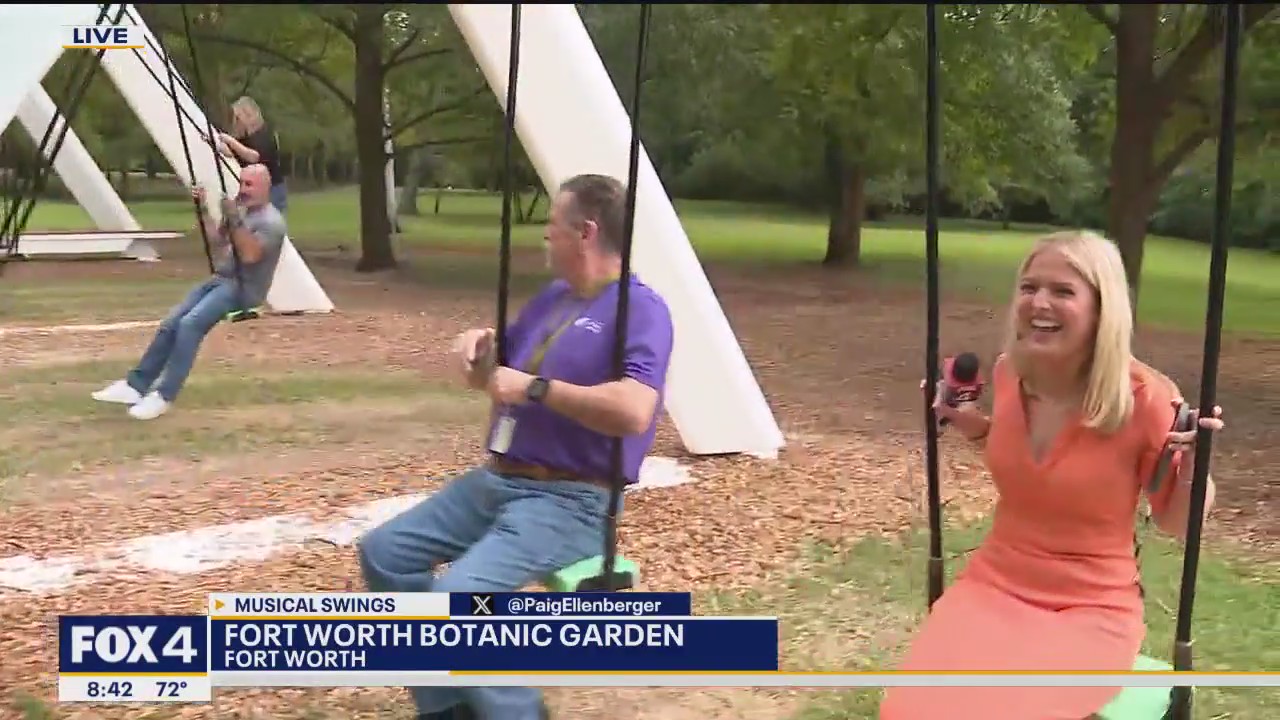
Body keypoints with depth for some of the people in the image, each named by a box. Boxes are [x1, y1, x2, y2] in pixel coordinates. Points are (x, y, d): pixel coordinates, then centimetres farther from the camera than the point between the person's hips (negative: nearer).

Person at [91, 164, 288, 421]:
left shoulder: (272, 221, -10)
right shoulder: (239, 210, 18)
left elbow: (250, 255, -22)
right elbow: (216, 243, 18)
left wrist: (234, 219, -26)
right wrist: (204, 210, 10)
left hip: (244, 289, -8)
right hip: (220, 279, 8)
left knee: (190, 324, -27)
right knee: (170, 323, -7)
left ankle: (164, 396, -23)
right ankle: (135, 385, -4)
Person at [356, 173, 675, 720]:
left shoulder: (640, 308, -14)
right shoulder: (552, 296, 14)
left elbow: (633, 412, -30)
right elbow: (495, 377, 25)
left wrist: (535, 388, -23)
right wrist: (480, 348, 1)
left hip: (570, 501, -9)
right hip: (496, 480, 10)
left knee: (458, 593, -29)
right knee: (385, 552, 5)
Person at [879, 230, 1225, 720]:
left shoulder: (1146, 398, -17)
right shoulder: (1010, 373, -3)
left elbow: (1176, 524, -3)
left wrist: (1194, 463, -21)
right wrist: (972, 427, 3)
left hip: (1093, 609, -4)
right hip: (993, 584, 4)